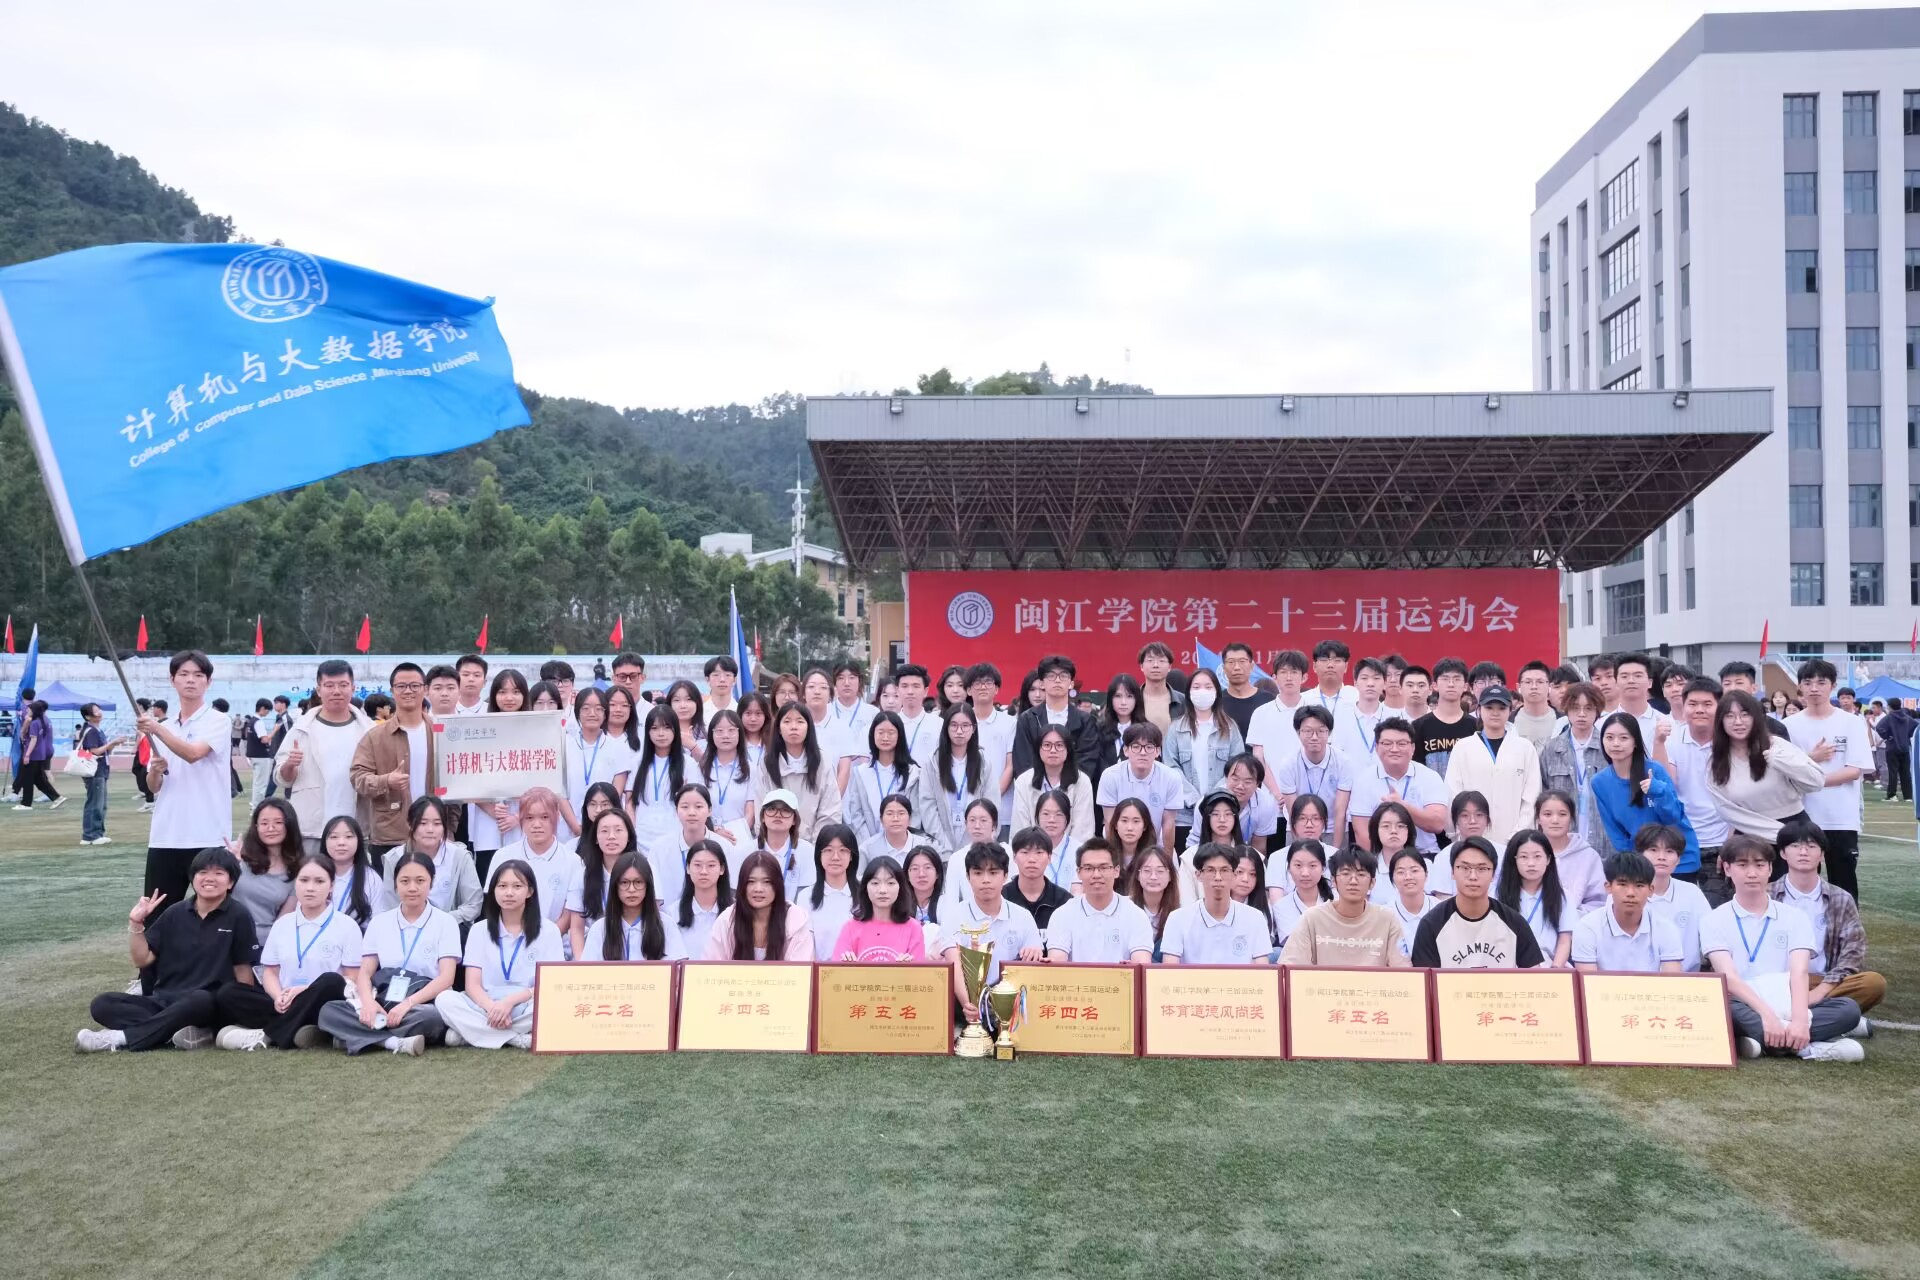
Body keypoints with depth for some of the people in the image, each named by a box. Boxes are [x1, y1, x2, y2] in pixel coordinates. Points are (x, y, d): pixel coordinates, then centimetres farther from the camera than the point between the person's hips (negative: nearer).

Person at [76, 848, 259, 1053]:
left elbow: (243, 969, -1)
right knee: (102, 1005, -17)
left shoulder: (238, 917, -3)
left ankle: (119, 1038, -30)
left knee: (200, 1000, -40)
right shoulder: (175, 913, 8)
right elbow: (142, 959, 10)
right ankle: (184, 1032, -29)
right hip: (164, 1001, 5)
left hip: (209, 1004, -5)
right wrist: (136, 923, -2)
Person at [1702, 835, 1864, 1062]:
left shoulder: (1794, 917, 10)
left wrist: (1799, 1019, -25)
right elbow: (1728, 976, -11)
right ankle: (1807, 1046, -31)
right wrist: (1766, 1015, -27)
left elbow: (1799, 973, -6)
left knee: (1848, 1009, -23)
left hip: (1785, 1008, 3)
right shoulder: (1716, 921, 4)